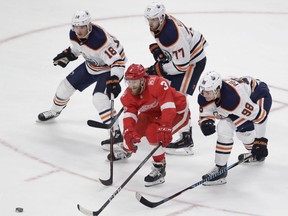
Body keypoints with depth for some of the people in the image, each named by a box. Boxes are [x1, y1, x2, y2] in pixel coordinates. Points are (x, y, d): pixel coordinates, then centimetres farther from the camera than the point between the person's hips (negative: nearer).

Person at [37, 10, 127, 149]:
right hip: (91, 64, 8)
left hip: (109, 69, -8)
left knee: (99, 98, -27)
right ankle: (54, 111, 46)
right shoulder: (74, 34, -14)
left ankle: (116, 134, -24)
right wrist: (66, 56, -3)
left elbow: (117, 61, -37)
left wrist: (114, 81, -48)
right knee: (68, 84, 16)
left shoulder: (99, 40, -39)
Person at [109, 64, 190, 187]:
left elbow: (168, 107, -42)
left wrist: (165, 128, -52)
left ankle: (159, 169, -17)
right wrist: (129, 133, -43)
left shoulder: (157, 84, -36)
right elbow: (129, 114, -23)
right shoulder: (128, 95, -14)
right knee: (134, 129, 3)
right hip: (154, 113, 8)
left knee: (153, 132, -29)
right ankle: (126, 150, 40)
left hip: (177, 111, -8)